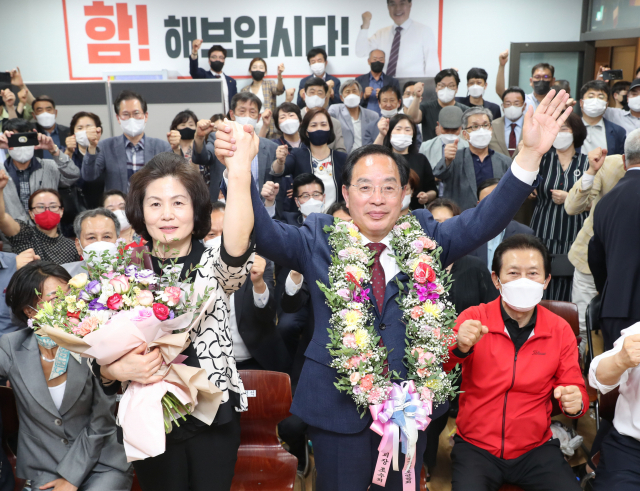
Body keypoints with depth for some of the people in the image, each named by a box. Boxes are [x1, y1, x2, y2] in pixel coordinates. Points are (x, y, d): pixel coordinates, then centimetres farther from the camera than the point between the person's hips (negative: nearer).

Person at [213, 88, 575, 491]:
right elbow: (264, 233, -15)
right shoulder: (319, 239, -2)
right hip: (339, 405, -1)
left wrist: (531, 154, -22)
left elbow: (484, 220, -10)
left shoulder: (425, 235, 1)